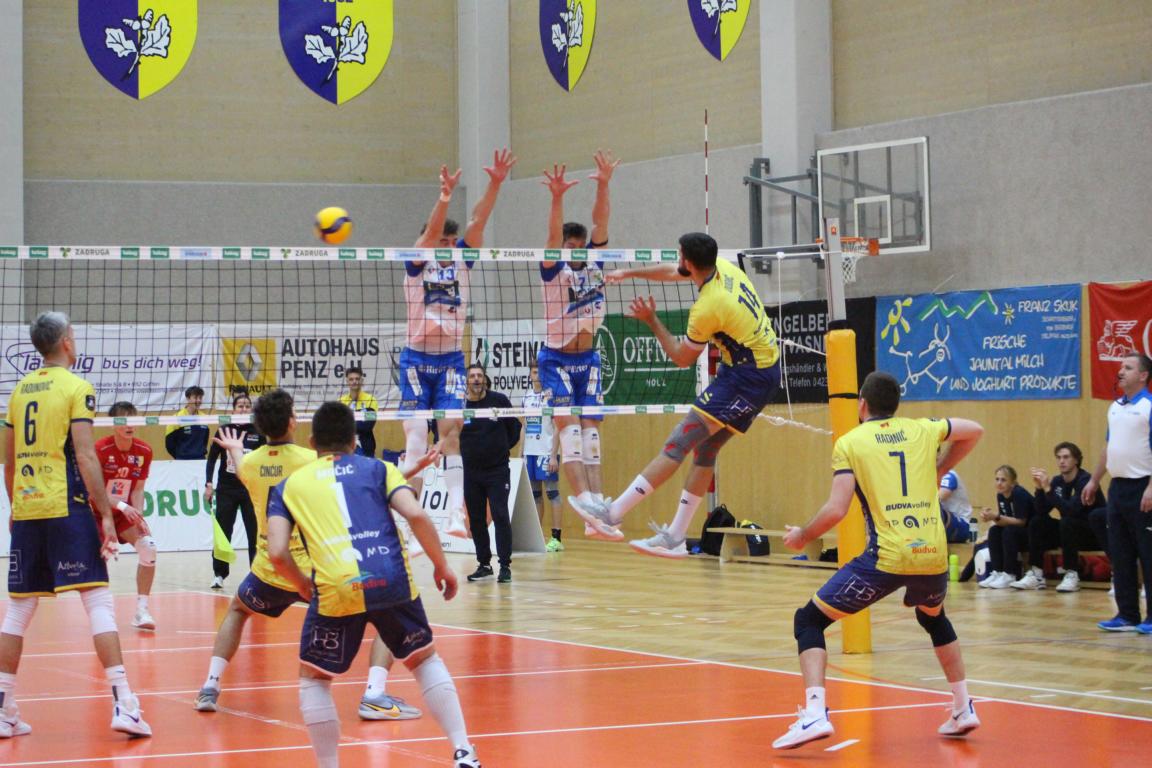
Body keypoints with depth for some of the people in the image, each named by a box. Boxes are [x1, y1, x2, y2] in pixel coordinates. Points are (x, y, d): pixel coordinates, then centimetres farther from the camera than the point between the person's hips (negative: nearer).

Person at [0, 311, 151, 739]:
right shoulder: (76, 388, -5)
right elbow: (85, 458, -12)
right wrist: (106, 515, -9)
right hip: (67, 509, -6)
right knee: (98, 600, -6)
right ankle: (122, 703, -13)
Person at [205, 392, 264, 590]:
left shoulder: (257, 432, 1)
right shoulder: (224, 430, 1)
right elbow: (212, 458, 4)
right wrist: (209, 483, -4)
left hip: (251, 490, 0)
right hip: (226, 490, 0)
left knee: (255, 533, -1)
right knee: (222, 532, 2)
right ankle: (219, 574, 12)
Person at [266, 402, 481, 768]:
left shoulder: (289, 486, 17)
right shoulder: (377, 469, 17)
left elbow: (277, 552, 4)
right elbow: (416, 515, 0)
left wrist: (303, 586, 21)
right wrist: (441, 566, 10)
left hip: (335, 590, -2)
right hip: (392, 581, 2)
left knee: (314, 678, 19)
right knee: (426, 659, 24)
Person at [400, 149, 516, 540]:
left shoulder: (462, 262, 7)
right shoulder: (417, 266, -2)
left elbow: (477, 221, -5)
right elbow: (431, 231, -20)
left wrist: (495, 185, -18)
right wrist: (444, 196, -36)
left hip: (451, 360, 3)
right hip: (416, 359, -2)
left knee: (452, 430, -11)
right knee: (415, 435, -8)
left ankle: (456, 515, -18)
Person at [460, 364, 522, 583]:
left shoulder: (499, 400, -5)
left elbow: (514, 427, 7)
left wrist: (503, 448, 6)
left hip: (498, 470, -2)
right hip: (471, 472, 2)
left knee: (500, 517, -9)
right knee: (476, 520, 7)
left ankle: (505, 566, -4)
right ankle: (484, 564, 18)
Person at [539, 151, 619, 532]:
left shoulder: (594, 264, 5)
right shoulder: (555, 270, -7)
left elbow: (600, 223, -7)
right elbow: (554, 235, -24)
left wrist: (603, 186, -21)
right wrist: (557, 198, -40)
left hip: (587, 359, 5)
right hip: (556, 359, -5)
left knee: (590, 430, 0)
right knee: (570, 427, -16)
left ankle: (598, 509, -5)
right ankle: (587, 504, -25)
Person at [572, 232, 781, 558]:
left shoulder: (708, 307, -22)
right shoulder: (724, 267, 2)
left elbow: (682, 358, -8)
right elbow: (672, 272, 22)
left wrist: (651, 321, -1)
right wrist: (630, 273, 28)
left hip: (746, 379, -10)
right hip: (765, 369, 10)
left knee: (679, 442, -12)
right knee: (705, 449, 11)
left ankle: (613, 513, -15)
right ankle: (675, 537, 12)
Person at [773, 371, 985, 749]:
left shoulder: (850, 442, 2)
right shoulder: (922, 430, 13)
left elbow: (836, 509, -7)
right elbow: (975, 431, 27)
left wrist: (802, 536, 10)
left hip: (886, 558, -4)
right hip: (934, 556, 4)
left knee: (809, 620, 7)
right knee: (934, 618, 36)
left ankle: (815, 713, -12)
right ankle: (963, 708, 30)